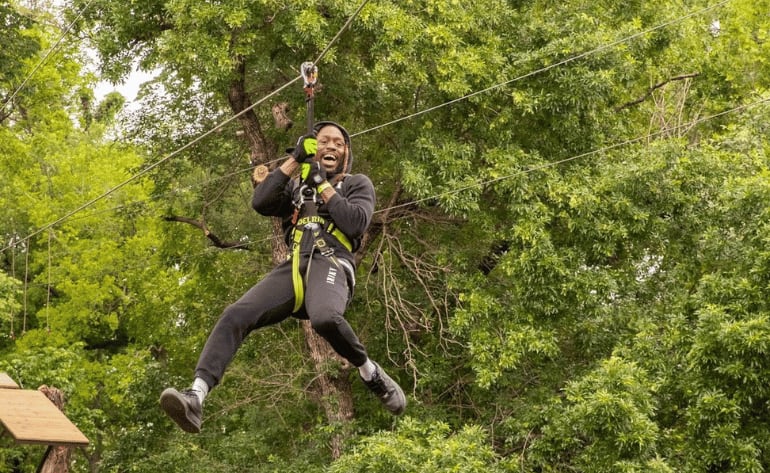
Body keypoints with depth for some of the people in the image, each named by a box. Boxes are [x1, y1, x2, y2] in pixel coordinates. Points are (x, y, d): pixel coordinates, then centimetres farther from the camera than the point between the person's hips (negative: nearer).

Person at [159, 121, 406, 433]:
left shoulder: (358, 184, 21)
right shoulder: (296, 188, 30)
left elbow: (356, 223, 1)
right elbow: (260, 203, 9)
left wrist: (323, 185, 5)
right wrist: (294, 160, 9)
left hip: (331, 264, -4)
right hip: (293, 268, 4)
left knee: (325, 318, -40)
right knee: (234, 316, -21)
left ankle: (372, 375, -15)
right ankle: (196, 398, -32)